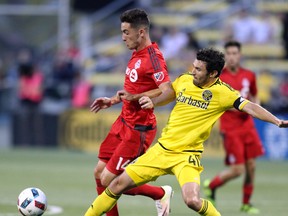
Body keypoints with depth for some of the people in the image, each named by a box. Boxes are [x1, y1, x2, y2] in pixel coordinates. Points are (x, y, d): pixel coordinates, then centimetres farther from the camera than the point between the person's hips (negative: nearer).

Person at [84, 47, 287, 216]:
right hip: (162, 148, 5)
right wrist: (151, 101, -2)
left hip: (187, 155, -5)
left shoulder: (222, 92, -12)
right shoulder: (184, 80, 2)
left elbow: (250, 107, -21)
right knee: (119, 183, 3)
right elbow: (167, 96, 19)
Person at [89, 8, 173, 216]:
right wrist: (113, 101, 18)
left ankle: (161, 193, 10)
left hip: (138, 129, -9)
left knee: (109, 180, -7)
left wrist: (134, 97, -32)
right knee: (99, 173, 9)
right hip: (124, 122, 9)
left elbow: (167, 92, -31)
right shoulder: (137, 54, 9)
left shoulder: (153, 57, -20)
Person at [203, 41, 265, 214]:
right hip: (230, 129, -5)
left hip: (248, 126, 5)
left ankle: (246, 203, 19)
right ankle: (211, 186, 19)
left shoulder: (249, 76, 6)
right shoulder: (218, 77, -8)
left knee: (251, 167, 3)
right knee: (237, 170, -8)